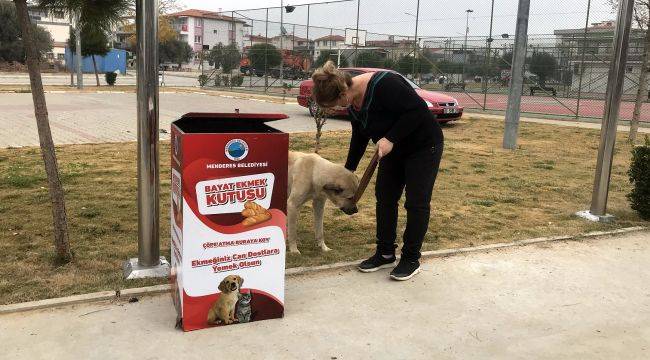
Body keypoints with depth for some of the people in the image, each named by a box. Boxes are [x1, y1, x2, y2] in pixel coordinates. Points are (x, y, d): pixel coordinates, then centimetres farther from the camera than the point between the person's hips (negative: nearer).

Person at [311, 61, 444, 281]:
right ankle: (385, 254, 17)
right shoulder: (353, 102, -4)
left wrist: (391, 138, -31)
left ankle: (411, 260, 8)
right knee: (385, 197, 6)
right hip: (394, 149, 8)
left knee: (417, 202, -4)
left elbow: (419, 110, -30)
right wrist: (349, 169, 12)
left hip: (423, 146, -8)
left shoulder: (384, 85, -31)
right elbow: (359, 137, 8)